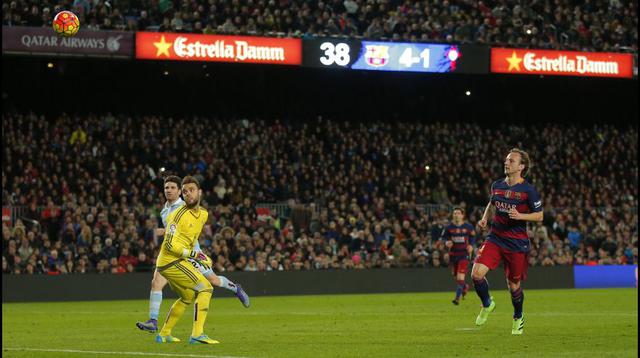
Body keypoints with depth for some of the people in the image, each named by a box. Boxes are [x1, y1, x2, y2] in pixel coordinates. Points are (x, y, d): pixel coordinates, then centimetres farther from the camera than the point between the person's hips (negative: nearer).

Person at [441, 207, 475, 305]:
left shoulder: (468, 227, -5)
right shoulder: (449, 227, -3)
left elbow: (472, 236, 11)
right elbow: (444, 237, 8)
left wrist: (471, 245, -5)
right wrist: (447, 242, -13)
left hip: (464, 253, -3)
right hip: (453, 254, 3)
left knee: (460, 276, -15)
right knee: (455, 277, 14)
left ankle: (457, 298, -13)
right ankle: (465, 287, 47)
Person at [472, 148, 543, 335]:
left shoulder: (528, 190, -9)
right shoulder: (497, 185, 5)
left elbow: (539, 216, -4)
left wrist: (520, 216, -20)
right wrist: (485, 218, 6)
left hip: (517, 243, -4)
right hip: (495, 238, 4)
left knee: (513, 284, 6)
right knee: (477, 273, -16)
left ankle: (518, 318, 33)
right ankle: (487, 304, 12)